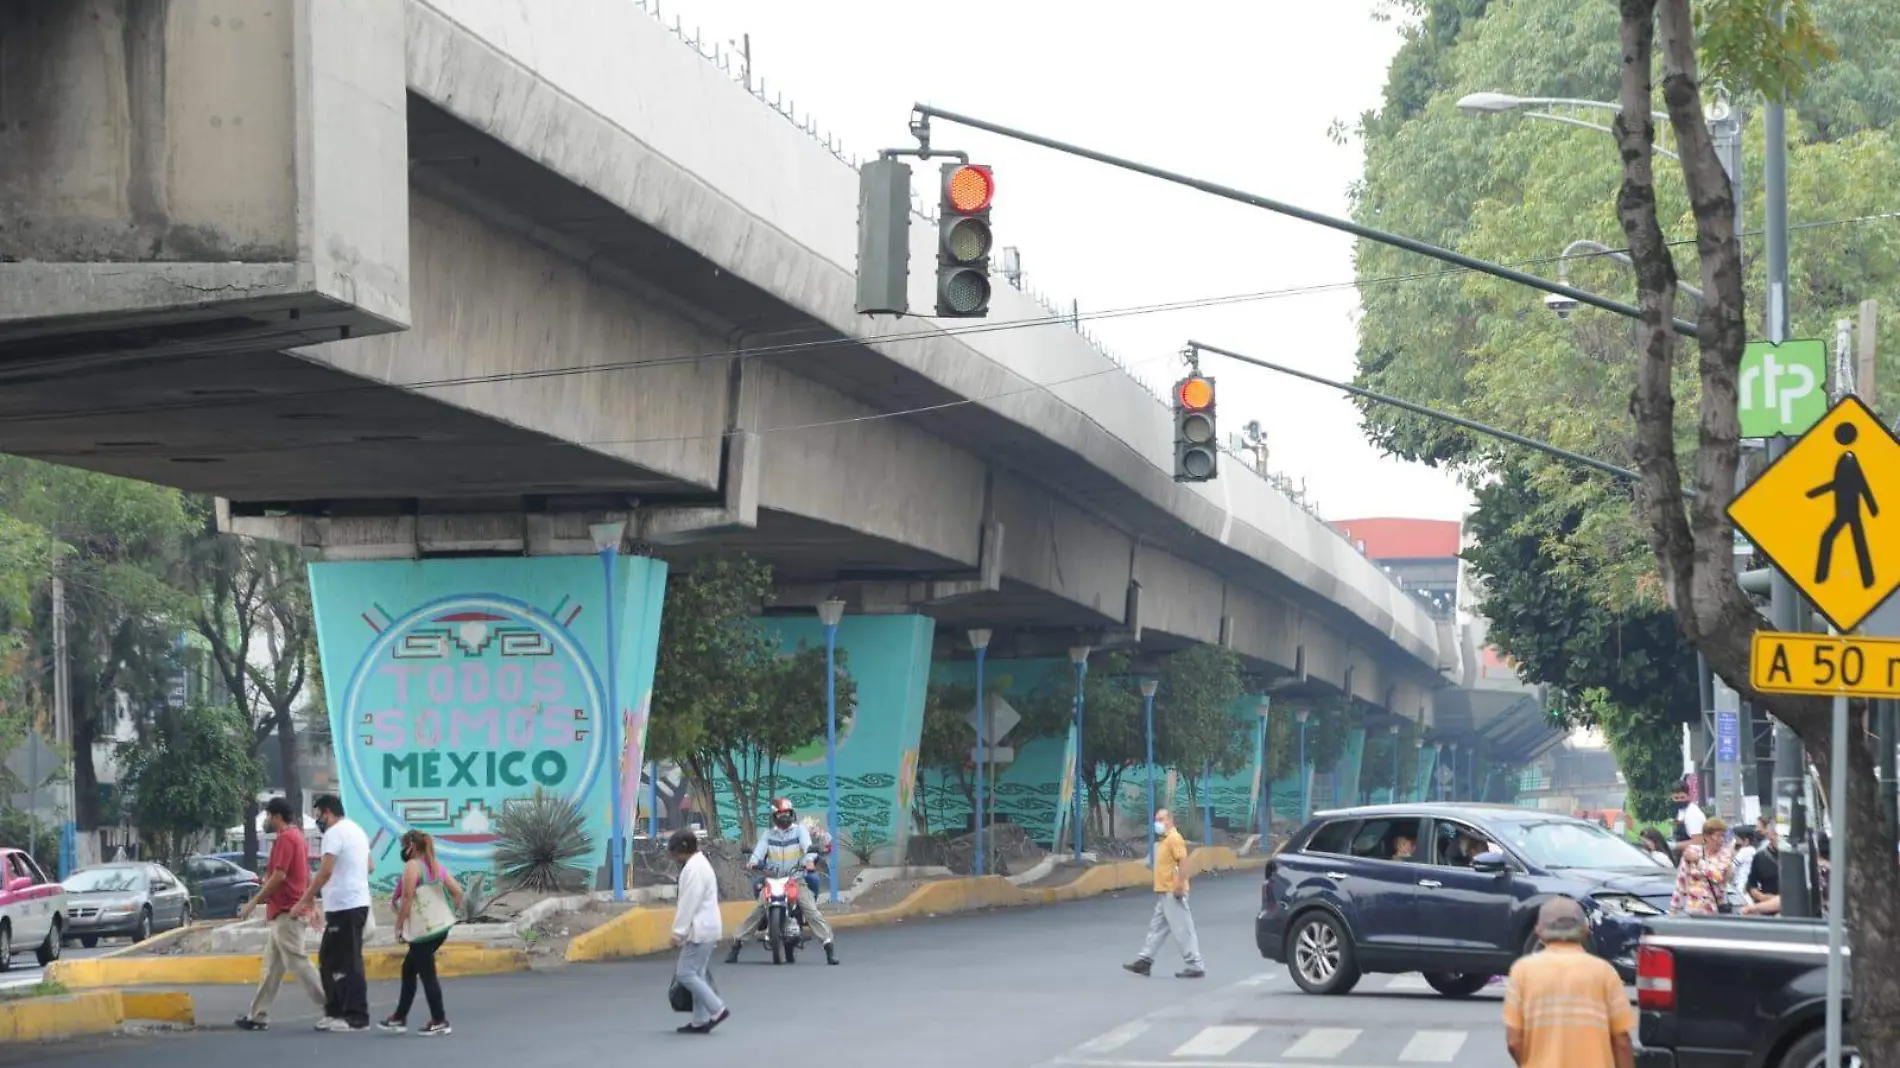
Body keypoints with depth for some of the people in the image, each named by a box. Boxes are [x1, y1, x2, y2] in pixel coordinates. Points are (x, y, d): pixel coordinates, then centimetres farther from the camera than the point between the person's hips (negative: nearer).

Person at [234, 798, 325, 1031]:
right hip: (283, 911, 10)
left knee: (297, 963, -9)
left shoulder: (286, 838, -14)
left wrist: (254, 902, -17)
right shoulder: (297, 835, 17)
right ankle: (258, 1016, 14)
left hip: (286, 913, -10)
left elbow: (279, 876, -22)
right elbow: (305, 875, 20)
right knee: (272, 967, 11)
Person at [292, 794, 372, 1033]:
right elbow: (369, 866, 25)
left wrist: (305, 899, -16)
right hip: (357, 902, 10)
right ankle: (336, 1012, 18)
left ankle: (357, 1017, -5)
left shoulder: (335, 833, -13)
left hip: (344, 906, -10)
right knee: (329, 959, 15)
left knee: (347, 963, -6)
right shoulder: (357, 830, 17)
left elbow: (325, 871, -22)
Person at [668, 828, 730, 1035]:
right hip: (704, 929, 11)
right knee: (696, 974, 10)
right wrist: (682, 931, 21)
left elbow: (689, 903, -21)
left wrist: (678, 932, -18)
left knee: (685, 973, -10)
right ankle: (701, 1021, 10)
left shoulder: (693, 868, -16)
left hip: (699, 931, -11)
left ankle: (717, 1010, -10)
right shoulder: (699, 864, 17)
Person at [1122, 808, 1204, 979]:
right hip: (1164, 893, 10)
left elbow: (1183, 861, -23)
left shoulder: (1174, 838, -13)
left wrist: (1179, 885, -28)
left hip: (1172, 893, -10)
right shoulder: (1163, 840, 17)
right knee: (1156, 927, 13)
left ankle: (1194, 966, -4)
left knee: (1182, 929, -7)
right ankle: (1144, 960, 18)